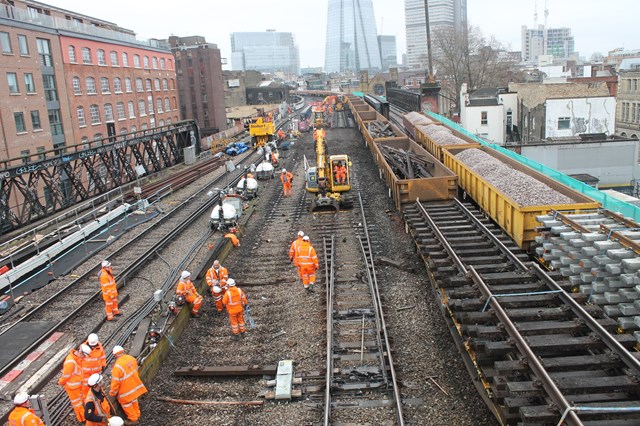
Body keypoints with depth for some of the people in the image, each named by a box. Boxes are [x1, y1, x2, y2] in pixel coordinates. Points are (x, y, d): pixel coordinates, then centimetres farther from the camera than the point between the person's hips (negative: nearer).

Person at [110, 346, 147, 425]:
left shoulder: (118, 366, -31)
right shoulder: (131, 358, -11)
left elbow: (115, 382, -24)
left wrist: (112, 393, -6)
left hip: (126, 389, -7)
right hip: (135, 385, 7)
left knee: (126, 403, 17)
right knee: (134, 400, 27)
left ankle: (133, 419, 30)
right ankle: (137, 415, 44)